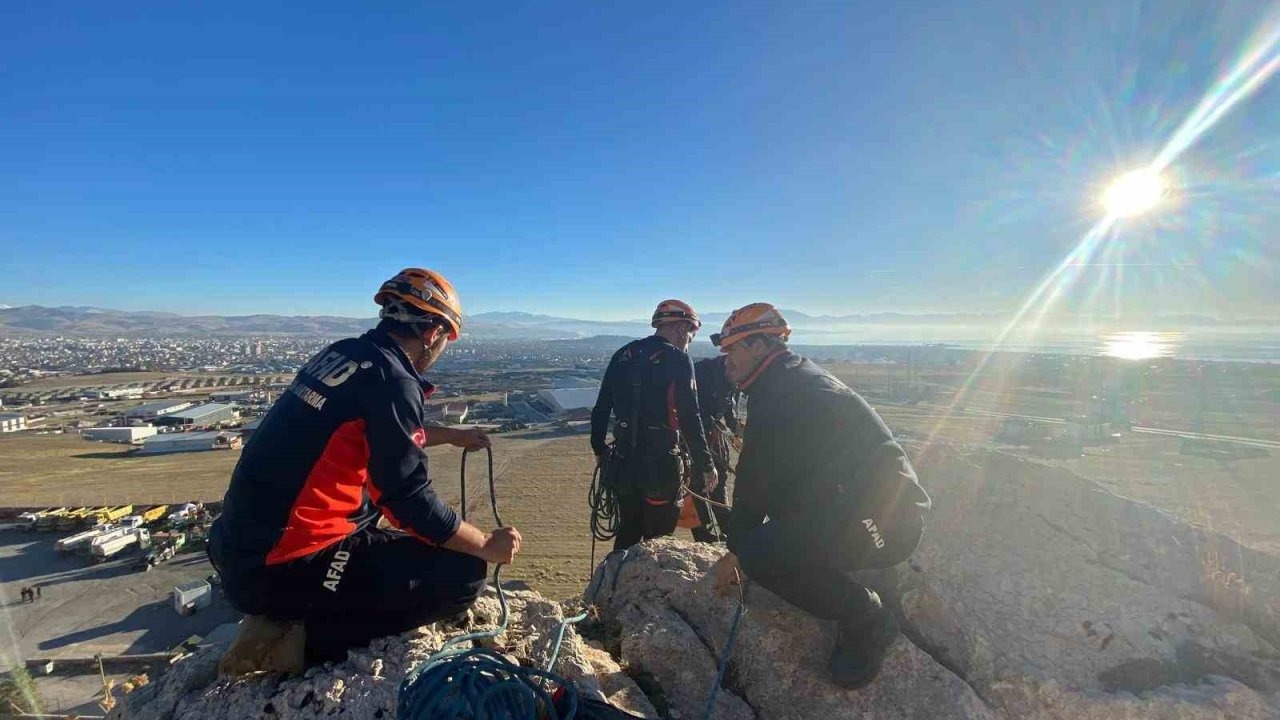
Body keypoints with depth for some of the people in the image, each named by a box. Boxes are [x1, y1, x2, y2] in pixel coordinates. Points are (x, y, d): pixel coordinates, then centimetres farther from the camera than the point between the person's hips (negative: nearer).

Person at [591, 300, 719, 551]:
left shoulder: (623, 355, 8)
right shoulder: (677, 359, -9)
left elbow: (601, 409, 10)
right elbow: (689, 418, -14)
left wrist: (599, 450, 21)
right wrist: (706, 465, -6)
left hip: (624, 461, 6)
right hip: (661, 462, -5)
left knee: (628, 532, 21)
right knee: (658, 537, 10)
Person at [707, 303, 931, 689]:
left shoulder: (776, 392, -17)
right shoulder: (801, 375, 15)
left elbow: (755, 479, -13)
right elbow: (773, 473, 21)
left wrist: (735, 551, 2)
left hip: (879, 522, -10)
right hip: (893, 510, 10)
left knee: (759, 553, -21)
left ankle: (867, 620, 0)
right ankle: (860, 604, 21)